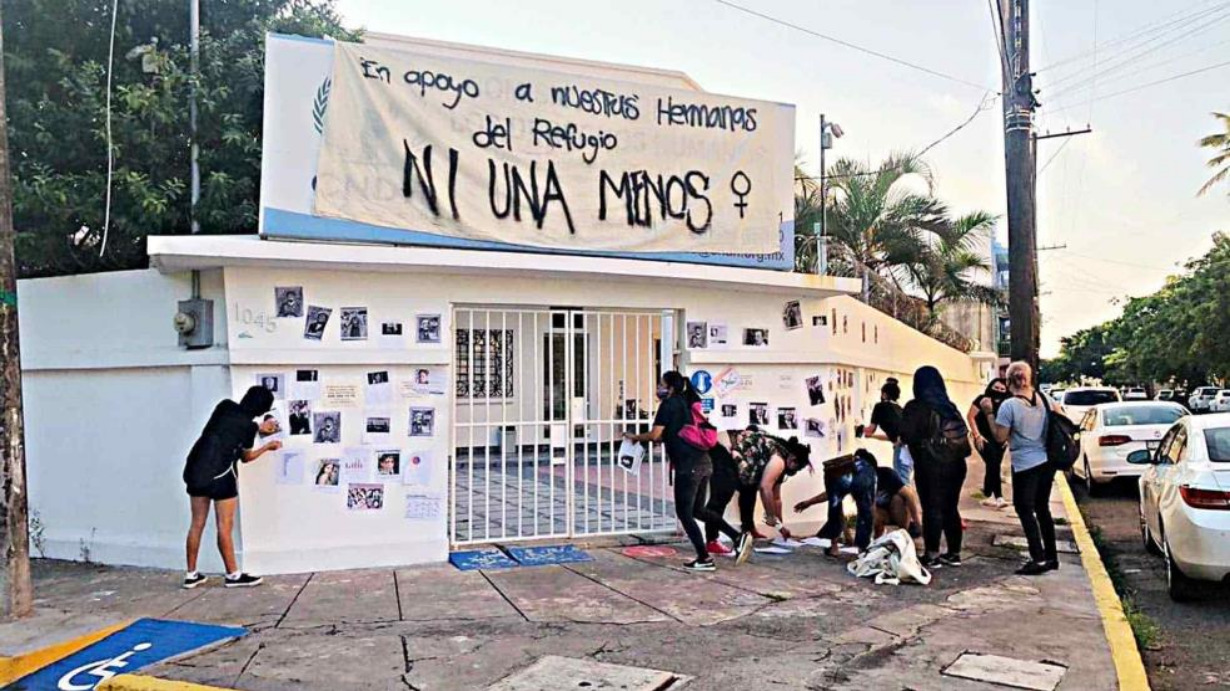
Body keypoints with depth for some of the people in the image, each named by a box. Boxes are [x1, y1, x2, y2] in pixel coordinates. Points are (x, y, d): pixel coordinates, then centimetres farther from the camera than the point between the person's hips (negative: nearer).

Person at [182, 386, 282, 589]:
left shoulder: (225, 406, 5)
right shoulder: (248, 426, -9)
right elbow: (246, 457, 7)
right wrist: (268, 447, 22)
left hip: (196, 469, 7)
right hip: (221, 475, -6)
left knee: (197, 524, 11)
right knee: (225, 526, 1)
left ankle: (191, 574, 18)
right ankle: (233, 575, 9)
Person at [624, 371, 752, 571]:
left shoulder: (669, 404, -6)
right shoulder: (686, 403, 19)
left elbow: (655, 435, -9)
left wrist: (635, 437, 5)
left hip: (688, 466, -9)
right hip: (703, 462, 9)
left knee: (684, 513, 3)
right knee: (697, 510, 19)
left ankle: (704, 559, 5)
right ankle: (738, 537, 11)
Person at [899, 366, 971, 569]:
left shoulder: (915, 407, -7)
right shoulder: (950, 406, 10)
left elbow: (906, 436, -12)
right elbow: (963, 433, 9)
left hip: (930, 465, -6)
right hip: (955, 464, 6)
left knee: (932, 509, 0)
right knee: (950, 508, 13)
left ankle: (932, 555, 2)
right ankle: (954, 553, 19)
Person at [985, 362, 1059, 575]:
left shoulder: (1009, 405, -16)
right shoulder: (1044, 398, 2)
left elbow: (1000, 437, -12)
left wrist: (989, 413, -6)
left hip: (1025, 465, -6)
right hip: (1047, 462, 6)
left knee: (1025, 510, 3)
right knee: (1042, 508, 17)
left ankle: (1038, 559, -1)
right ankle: (1051, 556, 23)